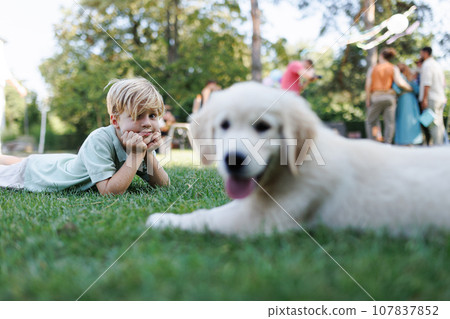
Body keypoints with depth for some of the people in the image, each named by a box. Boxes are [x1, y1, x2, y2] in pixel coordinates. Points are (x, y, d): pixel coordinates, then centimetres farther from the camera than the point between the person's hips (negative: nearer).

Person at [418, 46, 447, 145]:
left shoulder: (427, 65, -8)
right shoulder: (437, 65, 20)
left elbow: (427, 83, -17)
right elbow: (443, 83, 23)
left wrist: (424, 99, -19)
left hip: (431, 99, -9)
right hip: (441, 98, 9)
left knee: (433, 124, -10)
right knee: (439, 123, 10)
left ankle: (436, 145, -13)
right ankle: (441, 144, 12)